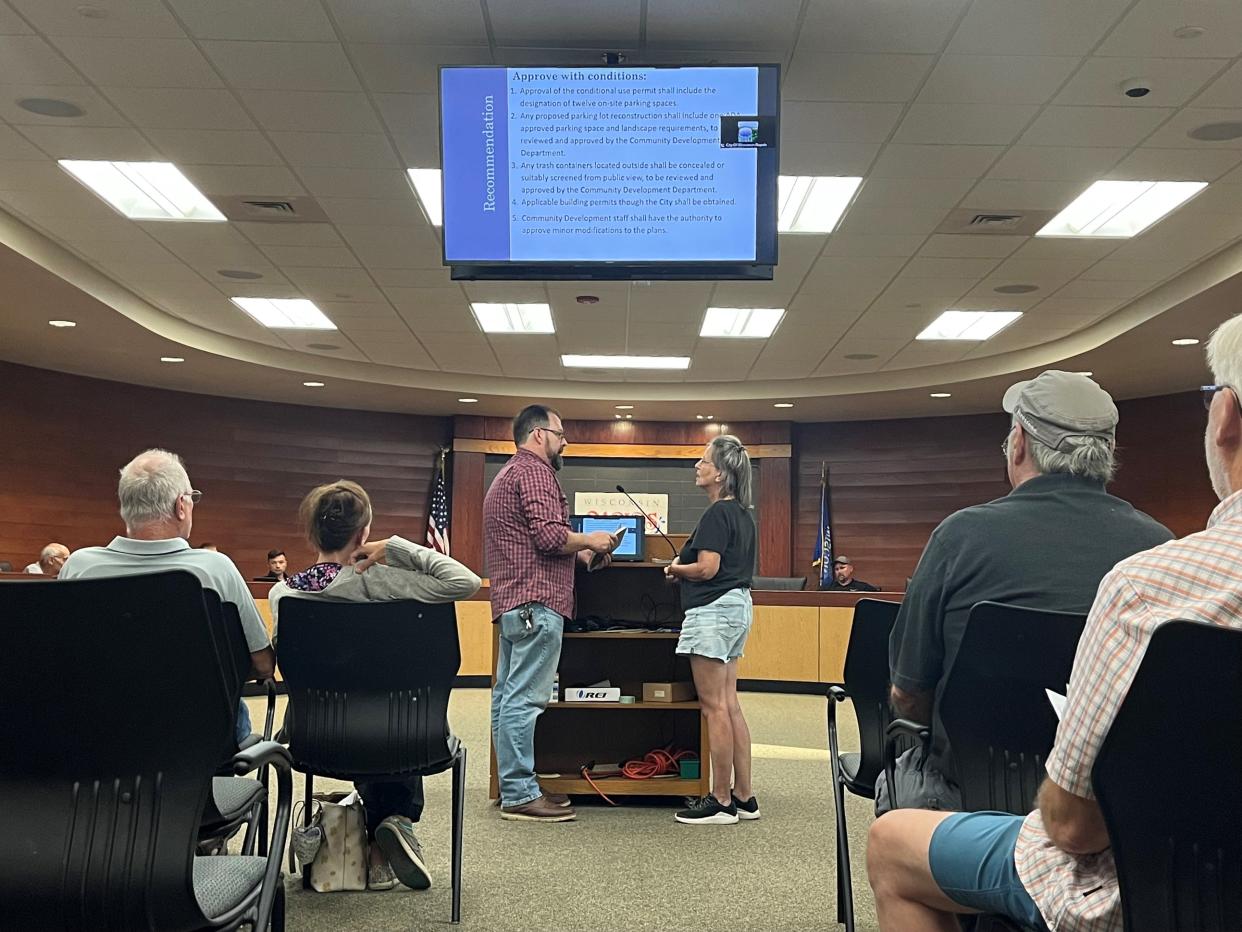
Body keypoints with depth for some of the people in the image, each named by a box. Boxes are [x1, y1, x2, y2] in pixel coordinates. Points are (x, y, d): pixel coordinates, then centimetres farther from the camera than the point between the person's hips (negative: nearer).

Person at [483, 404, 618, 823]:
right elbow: (549, 535, -20)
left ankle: (515, 787, 18)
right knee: (524, 698, -10)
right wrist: (589, 540, -4)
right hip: (536, 600, -11)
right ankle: (520, 795, -7)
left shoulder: (508, 474, 26)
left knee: (508, 694, 11)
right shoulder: (534, 471, -8)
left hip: (511, 600, 11)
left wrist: (578, 553, 17)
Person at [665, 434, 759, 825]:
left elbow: (707, 568, -20)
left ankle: (721, 801, 1)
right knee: (729, 705, 11)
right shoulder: (742, 514, 16)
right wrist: (685, 567, 18)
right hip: (737, 605, 10)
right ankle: (743, 797, 16)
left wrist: (676, 568, -2)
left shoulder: (716, 514, -14)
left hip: (713, 610, -10)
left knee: (714, 706, -5)